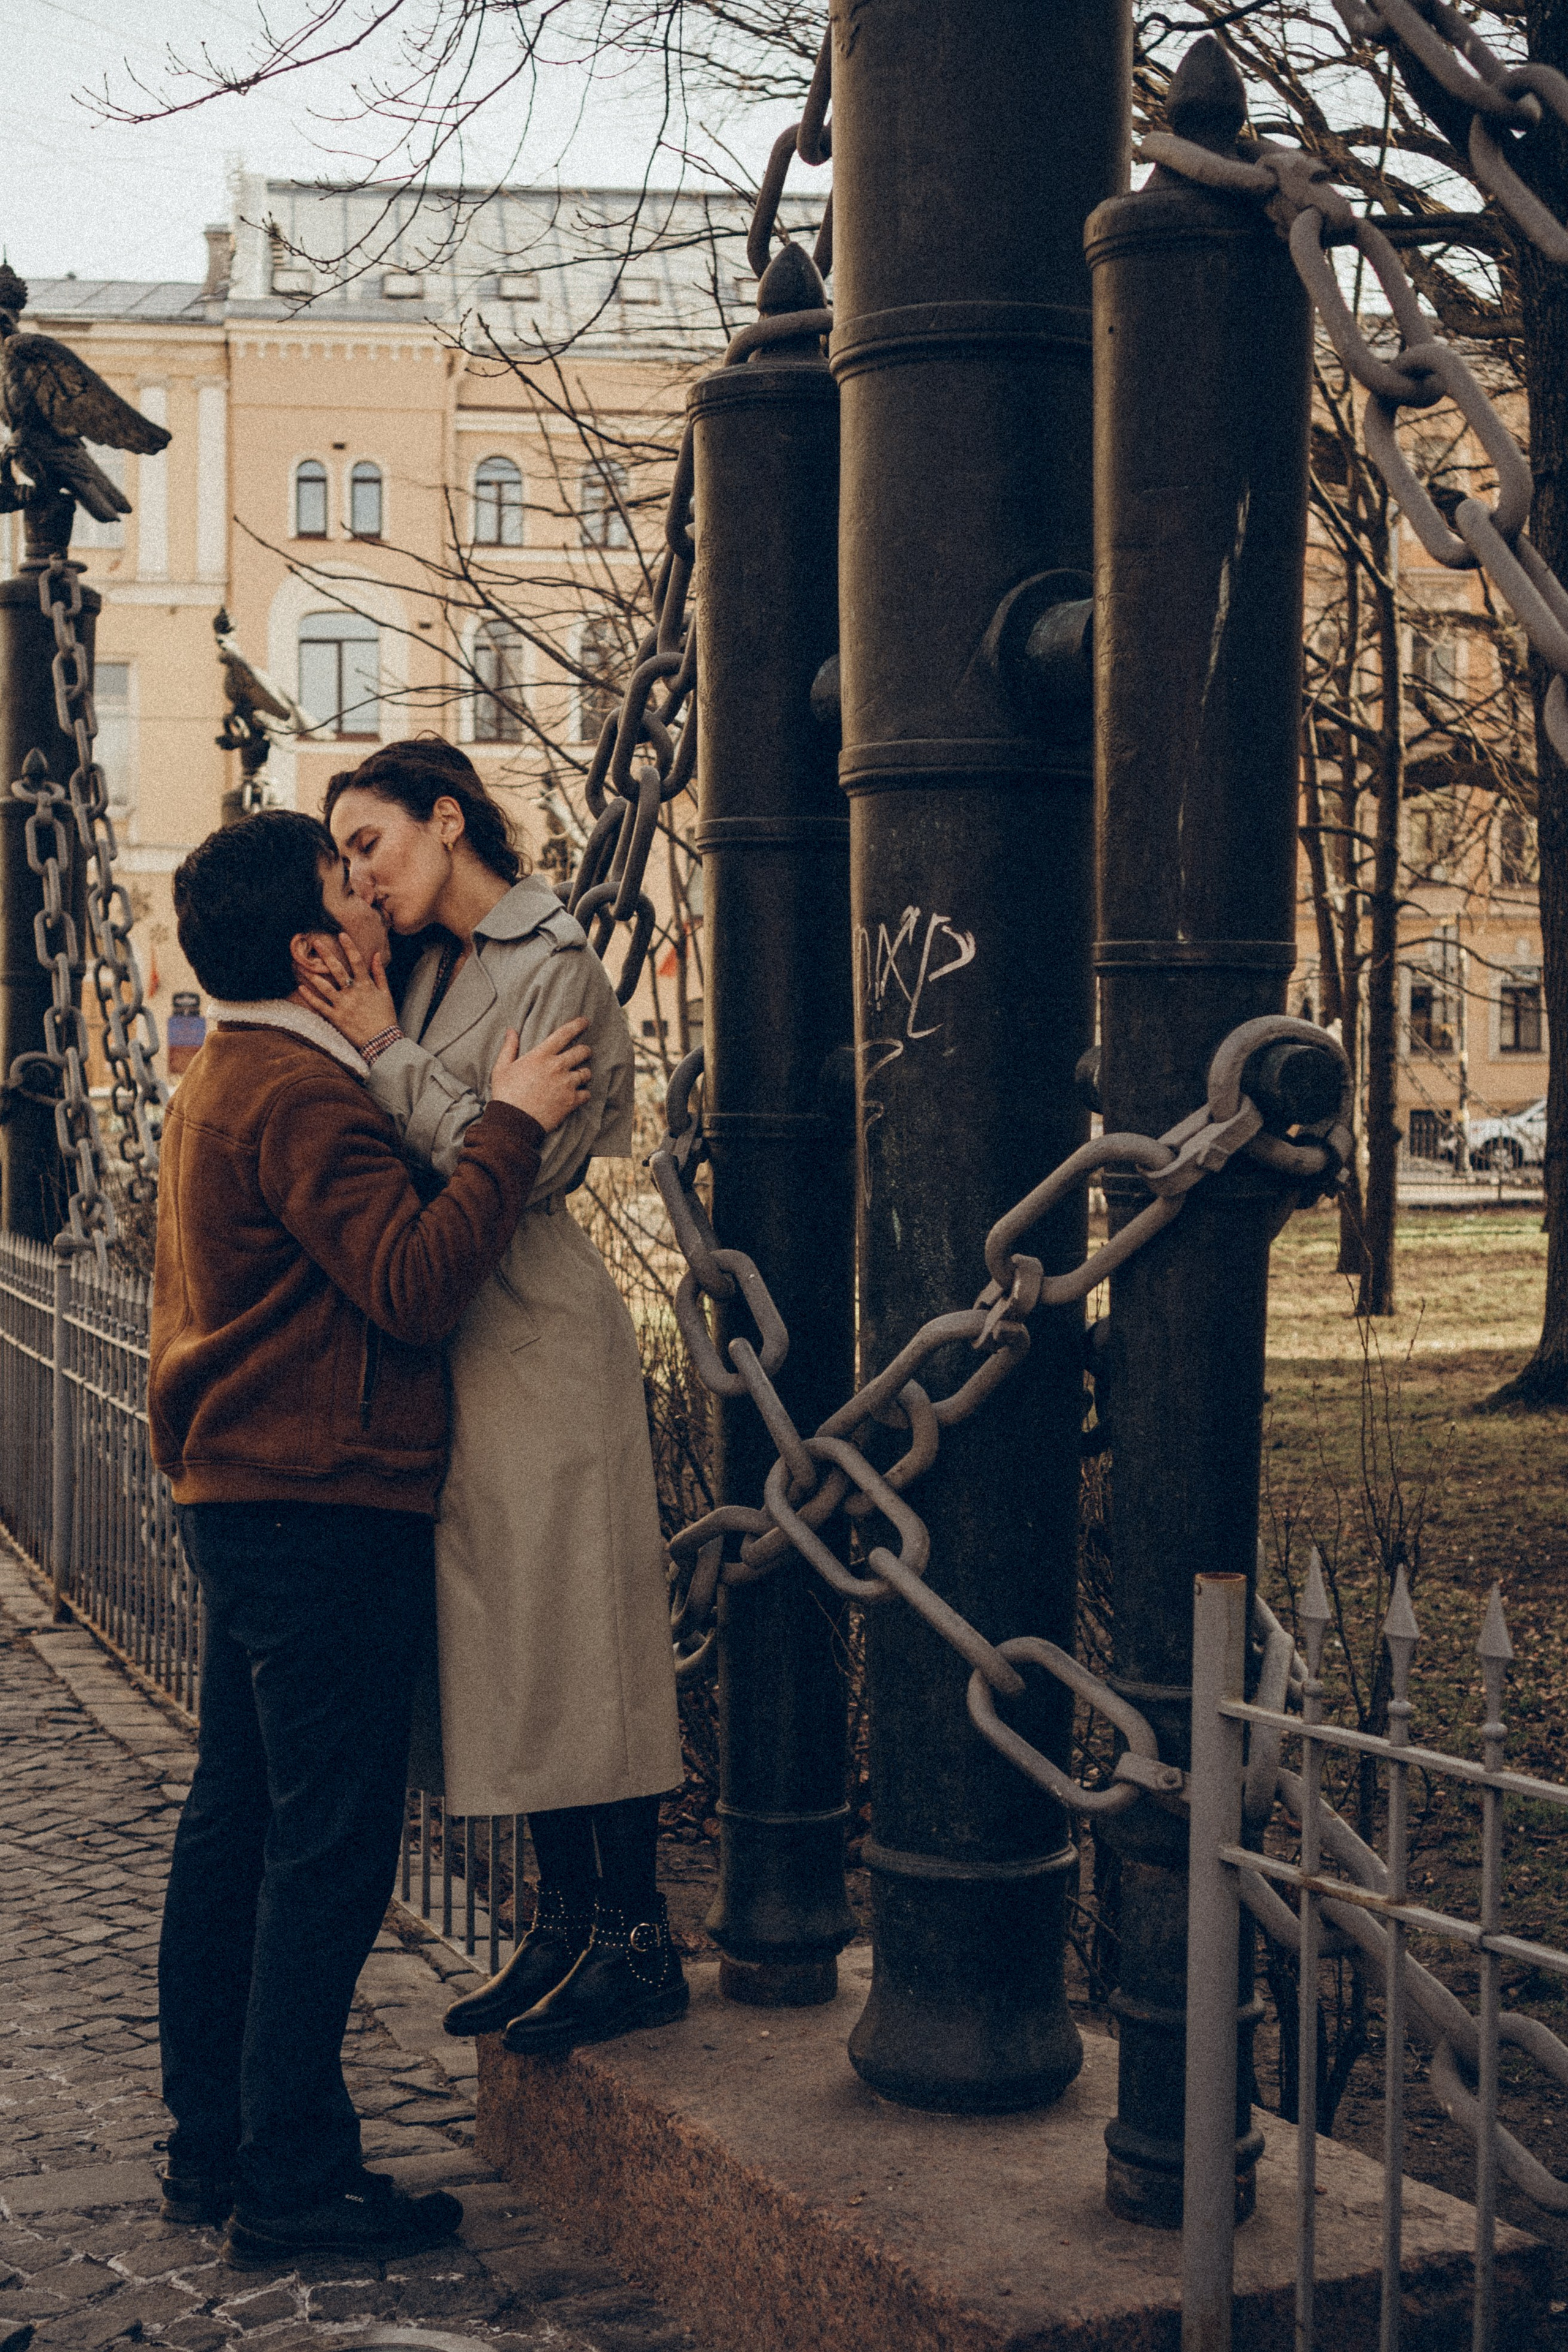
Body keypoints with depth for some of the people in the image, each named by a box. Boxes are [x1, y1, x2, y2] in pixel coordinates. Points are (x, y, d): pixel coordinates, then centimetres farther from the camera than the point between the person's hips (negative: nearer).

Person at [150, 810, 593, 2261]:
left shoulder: (223, 1082, 18)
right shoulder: (300, 1094, -16)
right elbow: (417, 1286, -23)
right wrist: (514, 1123, -20)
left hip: (238, 1501, 11)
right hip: (325, 1509, -11)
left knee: (234, 1827, 13)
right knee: (329, 1846, -5)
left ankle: (212, 2144, 22)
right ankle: (295, 2178, 1)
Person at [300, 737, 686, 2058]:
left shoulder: (557, 971, -9)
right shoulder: (429, 972, 16)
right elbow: (398, 1156, 13)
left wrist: (384, 1050, -14)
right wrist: (374, 1040, 0)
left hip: (539, 1338, -8)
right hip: (454, 1338, 8)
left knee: (571, 1629, -5)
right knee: (511, 1638, 11)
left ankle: (638, 1941, 4)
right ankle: (566, 1925, 20)